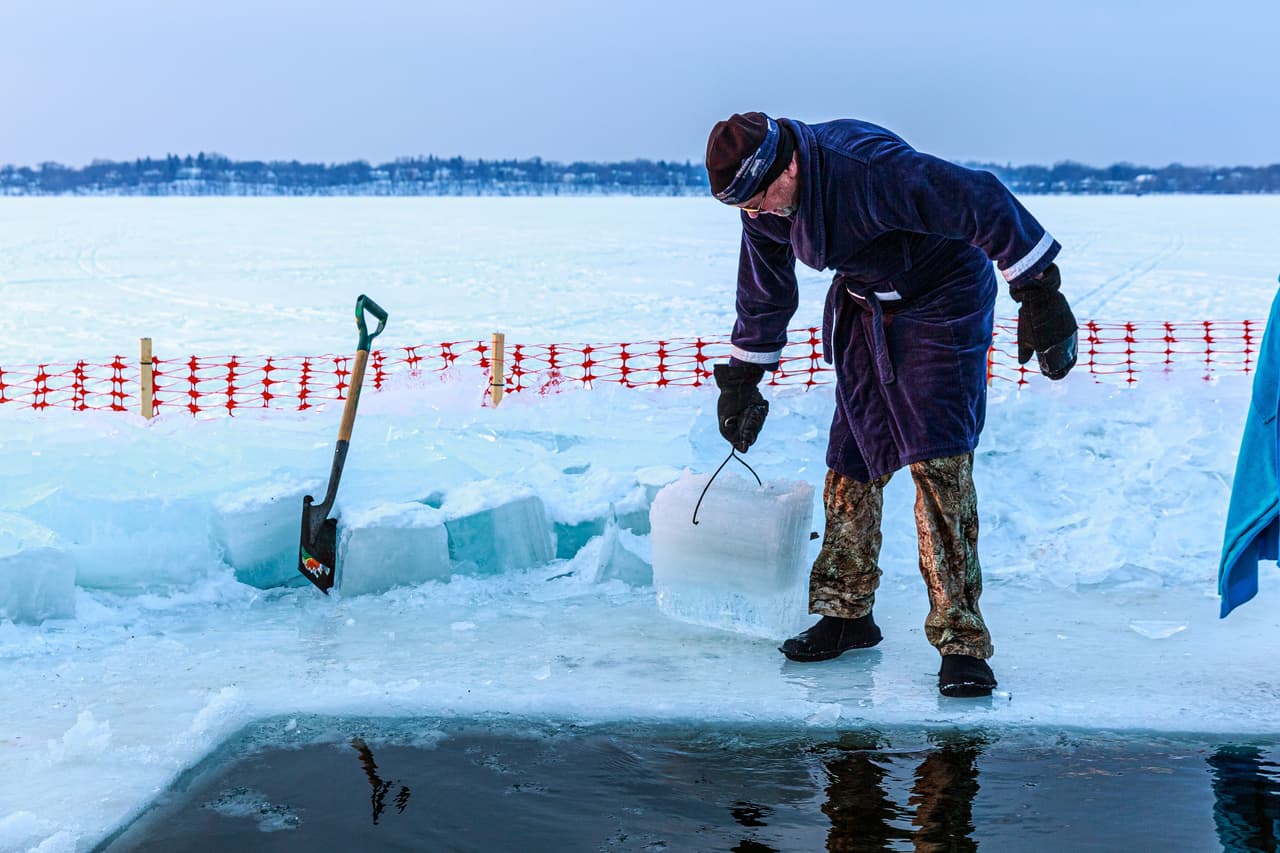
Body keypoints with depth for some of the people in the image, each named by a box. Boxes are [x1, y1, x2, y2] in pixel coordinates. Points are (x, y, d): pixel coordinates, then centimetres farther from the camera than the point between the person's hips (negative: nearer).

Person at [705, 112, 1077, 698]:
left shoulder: (871, 169, -35)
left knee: (938, 460, -17)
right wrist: (742, 379, 14)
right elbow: (764, 293, 9)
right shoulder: (764, 205, -8)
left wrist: (1038, 293, -30)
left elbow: (981, 202, -33)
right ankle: (846, 613, 23)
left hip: (943, 297, -7)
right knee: (851, 455, 8)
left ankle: (960, 638, -14)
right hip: (863, 307, 7)